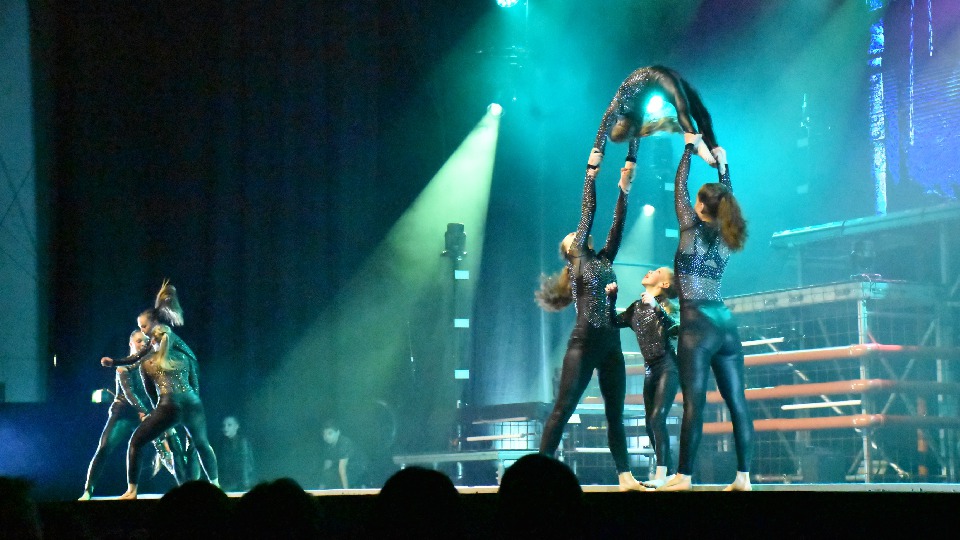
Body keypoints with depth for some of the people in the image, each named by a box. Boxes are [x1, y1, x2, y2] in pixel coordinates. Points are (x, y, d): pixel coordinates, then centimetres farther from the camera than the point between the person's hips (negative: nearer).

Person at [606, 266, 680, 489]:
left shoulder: (666, 305, -5)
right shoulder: (637, 308, 13)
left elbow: (676, 328, -21)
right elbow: (615, 322, 6)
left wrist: (656, 308, -30)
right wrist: (611, 299, -3)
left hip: (667, 367, -7)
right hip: (650, 369, 7)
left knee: (657, 418, -19)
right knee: (650, 423, 5)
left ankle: (661, 474, -22)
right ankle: (669, 472, 13)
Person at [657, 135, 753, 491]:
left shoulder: (693, 231, -3)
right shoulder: (727, 237, 11)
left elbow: (679, 188, 7)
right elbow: (729, 199, 29)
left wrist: (690, 148, 17)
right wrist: (722, 164, 37)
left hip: (697, 324, -6)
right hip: (726, 323, 6)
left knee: (694, 402, -10)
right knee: (737, 402, 2)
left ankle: (684, 476, -11)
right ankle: (743, 477, 1)